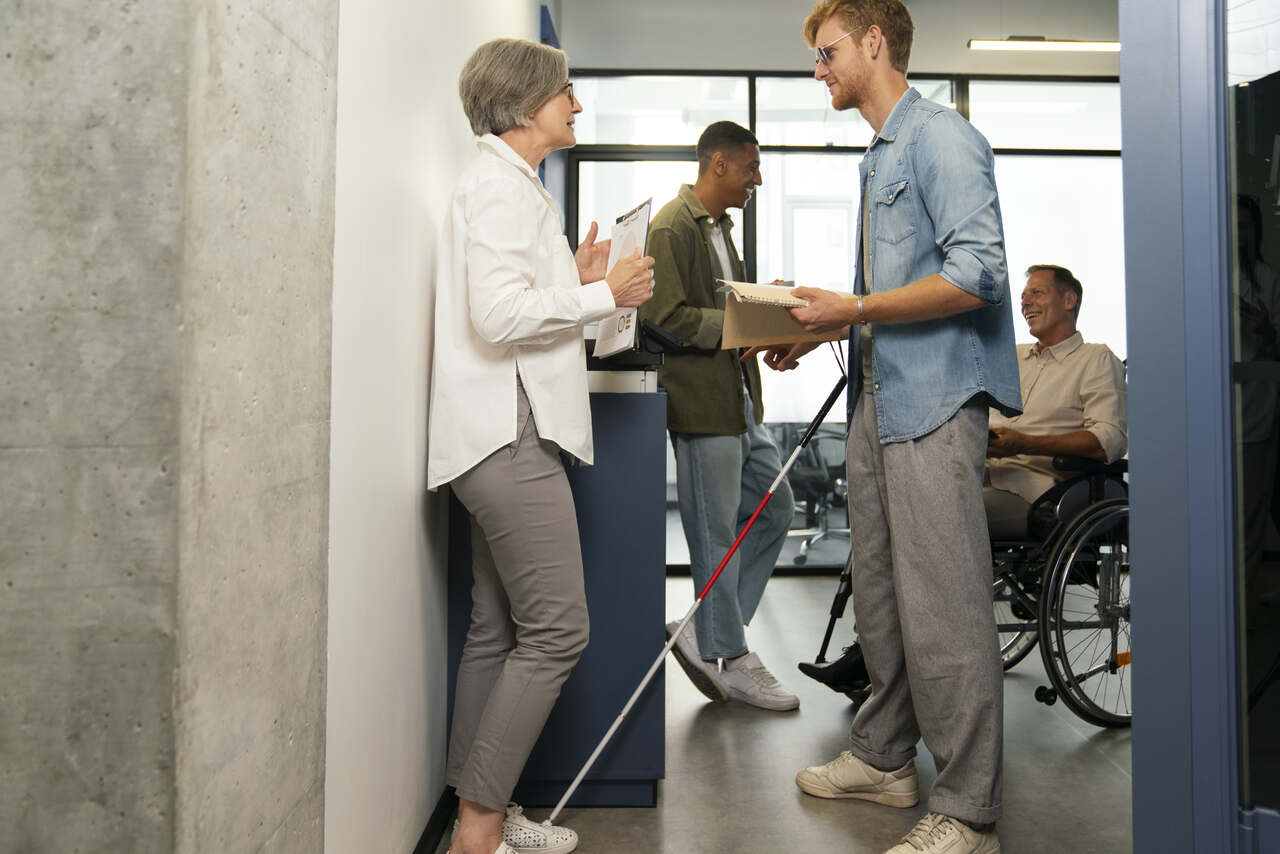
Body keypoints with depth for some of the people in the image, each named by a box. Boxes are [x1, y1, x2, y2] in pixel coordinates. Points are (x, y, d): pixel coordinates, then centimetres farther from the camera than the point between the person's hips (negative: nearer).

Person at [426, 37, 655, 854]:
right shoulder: (501, 184, -8)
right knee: (557, 632, -8)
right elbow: (498, 313, -20)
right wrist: (606, 295, -11)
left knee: (499, 632, 12)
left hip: (508, 434, 11)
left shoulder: (512, 184, 24)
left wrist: (576, 282, 11)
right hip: (509, 432, -11)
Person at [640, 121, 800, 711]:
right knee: (718, 534, -1)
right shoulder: (672, 228, -11)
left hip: (740, 400, 10)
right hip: (702, 403, -10)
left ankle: (704, 634, 19)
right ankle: (729, 660, 14)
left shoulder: (719, 227, 20)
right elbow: (668, 317, -19)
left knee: (775, 511, 13)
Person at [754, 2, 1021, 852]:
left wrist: (855, 310, -17)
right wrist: (812, 332, 12)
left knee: (942, 607, -6)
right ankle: (884, 756, 30)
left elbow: (977, 274, -19)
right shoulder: (880, 154, 22)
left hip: (936, 398, -10)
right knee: (878, 591, 15)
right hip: (878, 393, 10)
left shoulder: (942, 138, -8)